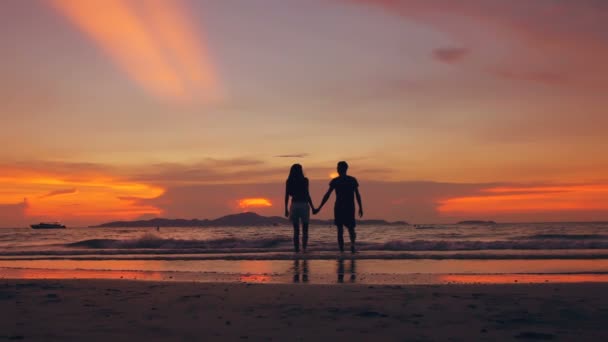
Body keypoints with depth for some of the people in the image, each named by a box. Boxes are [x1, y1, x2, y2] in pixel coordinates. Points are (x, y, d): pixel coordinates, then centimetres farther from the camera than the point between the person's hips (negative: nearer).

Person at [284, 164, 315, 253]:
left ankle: (296, 248, 5)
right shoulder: (304, 180, -5)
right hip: (303, 205, -3)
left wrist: (286, 209, 8)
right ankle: (304, 248, -7)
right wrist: (312, 207, -1)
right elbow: (307, 195, -8)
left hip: (294, 206, 3)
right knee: (305, 229, 5)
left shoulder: (289, 181, 4)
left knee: (296, 230, 10)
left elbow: (287, 196, 3)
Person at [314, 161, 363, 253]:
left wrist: (319, 208, -4)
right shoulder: (352, 180, 5)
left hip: (338, 208, -1)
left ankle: (342, 250, 1)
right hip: (350, 208, 1)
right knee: (351, 229, 8)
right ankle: (352, 244, -20)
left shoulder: (335, 181, -1)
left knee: (340, 230, 7)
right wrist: (360, 208, 8)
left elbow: (327, 195, -5)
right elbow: (357, 195, 2)